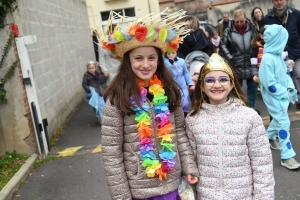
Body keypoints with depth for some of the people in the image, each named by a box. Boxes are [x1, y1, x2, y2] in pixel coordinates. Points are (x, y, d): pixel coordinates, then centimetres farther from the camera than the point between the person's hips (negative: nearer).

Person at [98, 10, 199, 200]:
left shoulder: (170, 91, -3)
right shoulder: (117, 98, -15)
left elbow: (180, 132, 5)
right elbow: (111, 152, -13)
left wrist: (190, 167, -1)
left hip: (172, 182, 4)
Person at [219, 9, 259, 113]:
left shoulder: (252, 28, 0)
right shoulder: (229, 31, -6)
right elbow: (222, 45, -4)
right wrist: (230, 58, -9)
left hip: (251, 63, 2)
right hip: (236, 65, -2)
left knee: (252, 86, 11)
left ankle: (251, 107, 24)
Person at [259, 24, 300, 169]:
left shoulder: (278, 55, 2)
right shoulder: (268, 59, -25)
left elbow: (284, 72, 12)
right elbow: (270, 85, -25)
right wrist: (286, 93, -15)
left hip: (281, 95, 9)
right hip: (274, 97, -9)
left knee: (278, 119, 23)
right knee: (284, 123, -6)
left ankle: (269, 137, 47)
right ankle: (287, 157, 2)